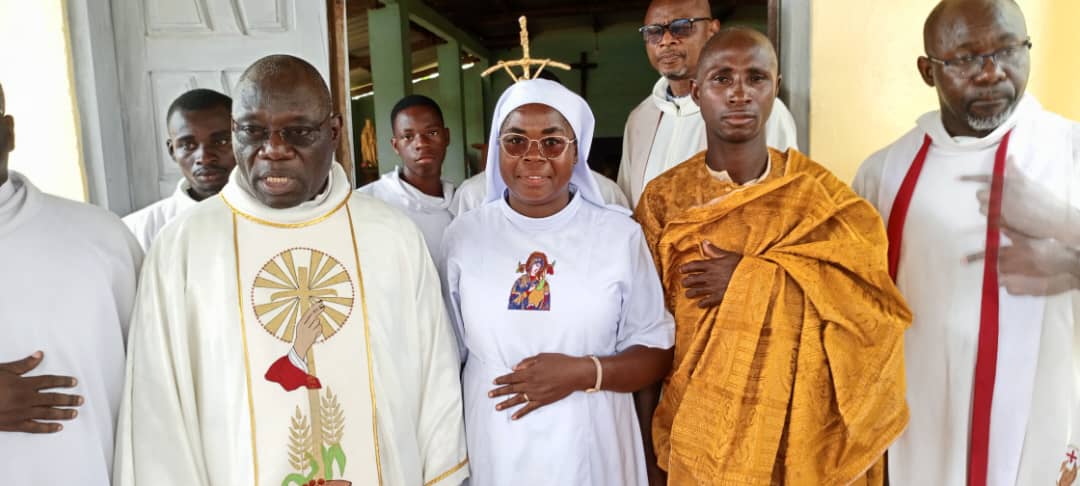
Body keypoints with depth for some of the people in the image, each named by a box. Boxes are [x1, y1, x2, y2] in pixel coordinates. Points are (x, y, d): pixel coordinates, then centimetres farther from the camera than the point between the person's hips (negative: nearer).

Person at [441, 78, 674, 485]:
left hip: (591, 449, -1)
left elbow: (657, 352, -2)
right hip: (494, 447, 1)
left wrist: (584, 372, -18)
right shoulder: (464, 235, -2)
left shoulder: (620, 234, -6)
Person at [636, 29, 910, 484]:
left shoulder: (818, 191, -4)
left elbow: (872, 294, -15)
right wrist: (656, 448, -1)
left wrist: (753, 278, -21)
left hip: (801, 428, 1)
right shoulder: (663, 199, -5)